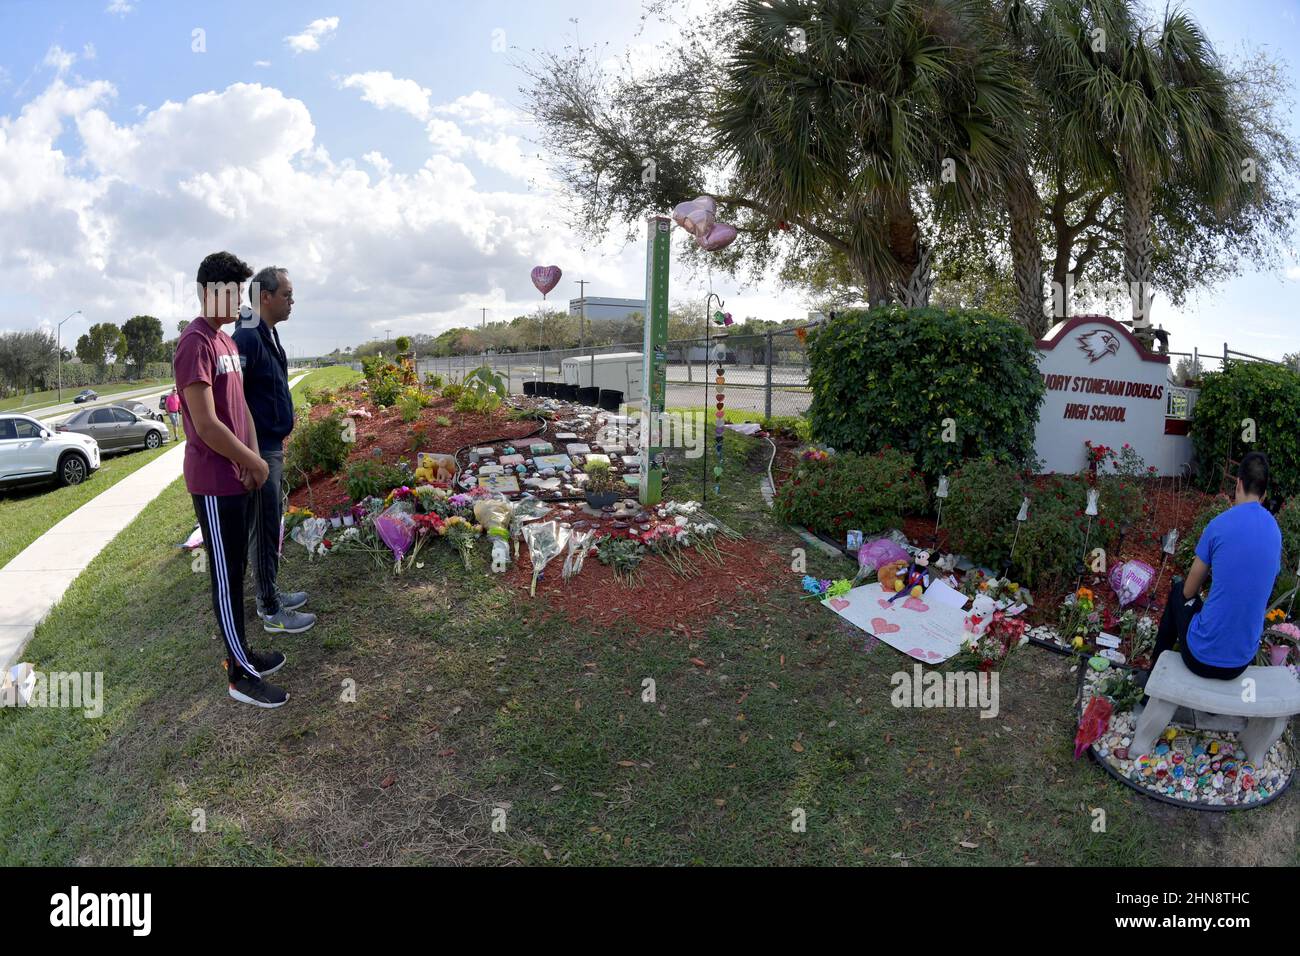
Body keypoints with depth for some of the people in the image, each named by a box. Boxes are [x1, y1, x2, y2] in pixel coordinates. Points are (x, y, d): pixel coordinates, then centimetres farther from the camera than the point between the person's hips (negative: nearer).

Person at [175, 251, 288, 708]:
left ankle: (241, 653, 29)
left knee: (236, 570, 16)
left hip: (236, 478, 9)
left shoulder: (226, 341, 14)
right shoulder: (195, 343, -17)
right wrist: (253, 461, -12)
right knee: (226, 577, -1)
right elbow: (205, 423, -23)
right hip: (214, 483, -9)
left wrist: (251, 455, 2)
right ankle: (241, 675, 8)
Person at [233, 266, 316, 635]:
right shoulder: (247, 338, -19)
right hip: (259, 451, -10)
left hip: (272, 447, 10)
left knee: (269, 526, 17)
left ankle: (269, 596, 30)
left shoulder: (268, 335, 12)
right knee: (265, 530, -1)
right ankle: (272, 613, 9)